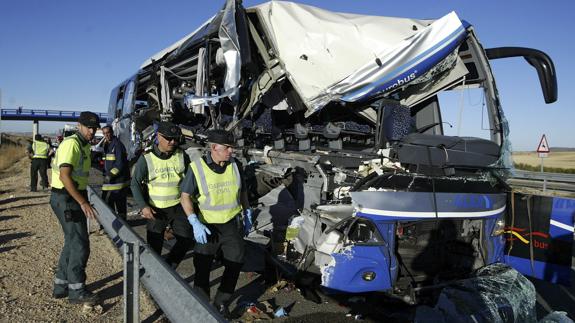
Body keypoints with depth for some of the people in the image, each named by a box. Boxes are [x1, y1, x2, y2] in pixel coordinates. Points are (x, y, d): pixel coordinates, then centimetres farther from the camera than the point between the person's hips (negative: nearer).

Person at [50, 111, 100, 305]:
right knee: (80, 244, -4)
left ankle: (61, 286, 28)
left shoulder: (85, 145, 15)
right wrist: (83, 202, -29)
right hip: (66, 199, -10)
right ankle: (76, 291, 7)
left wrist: (83, 200, 17)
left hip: (75, 198, 10)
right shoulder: (71, 144, -17)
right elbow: (64, 176, -26)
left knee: (72, 242, 17)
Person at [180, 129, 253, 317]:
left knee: (235, 263, 10)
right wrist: (195, 224, -20)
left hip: (232, 224, 4)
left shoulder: (235, 165, -2)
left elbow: (243, 192, 12)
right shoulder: (197, 167, -14)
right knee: (202, 268, 7)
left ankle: (221, 303, 30)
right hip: (207, 227, -3)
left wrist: (248, 215, 12)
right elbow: (185, 196, -11)